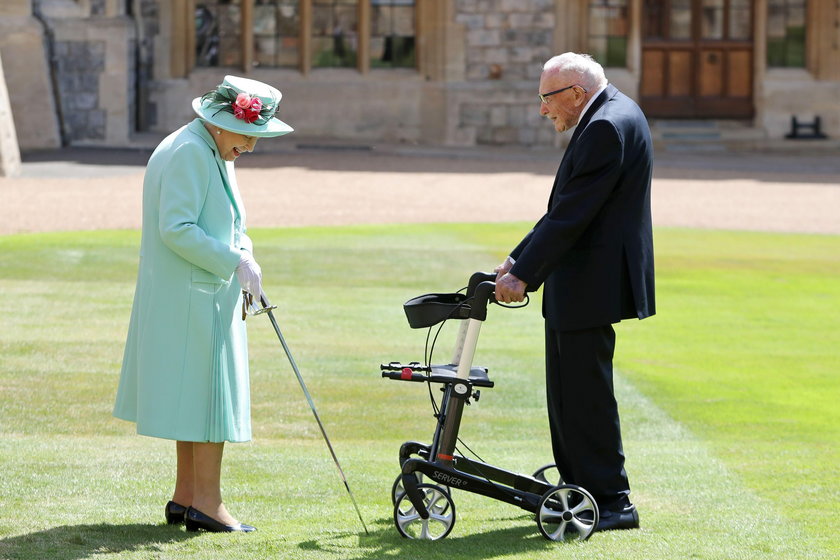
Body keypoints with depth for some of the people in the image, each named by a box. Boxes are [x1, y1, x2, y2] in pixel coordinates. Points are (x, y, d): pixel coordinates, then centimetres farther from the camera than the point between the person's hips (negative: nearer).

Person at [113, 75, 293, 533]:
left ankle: (186, 496, 19)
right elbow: (176, 229, -24)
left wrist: (243, 260, 5)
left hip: (206, 297, 10)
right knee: (211, 392, -6)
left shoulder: (212, 153, 16)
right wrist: (235, 261, -20)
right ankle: (205, 502, -2)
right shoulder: (189, 153, -18)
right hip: (192, 298, -10)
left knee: (196, 395, 13)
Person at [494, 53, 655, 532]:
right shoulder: (613, 115, 15)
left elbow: (573, 214, -23)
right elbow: (568, 207, 18)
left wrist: (524, 275, -21)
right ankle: (579, 487, 24)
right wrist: (520, 258, 13)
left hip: (592, 284, -11)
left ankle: (612, 501, 0)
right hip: (580, 283, 11)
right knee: (568, 389, 16)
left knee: (585, 392, -6)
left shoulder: (607, 126, -19)